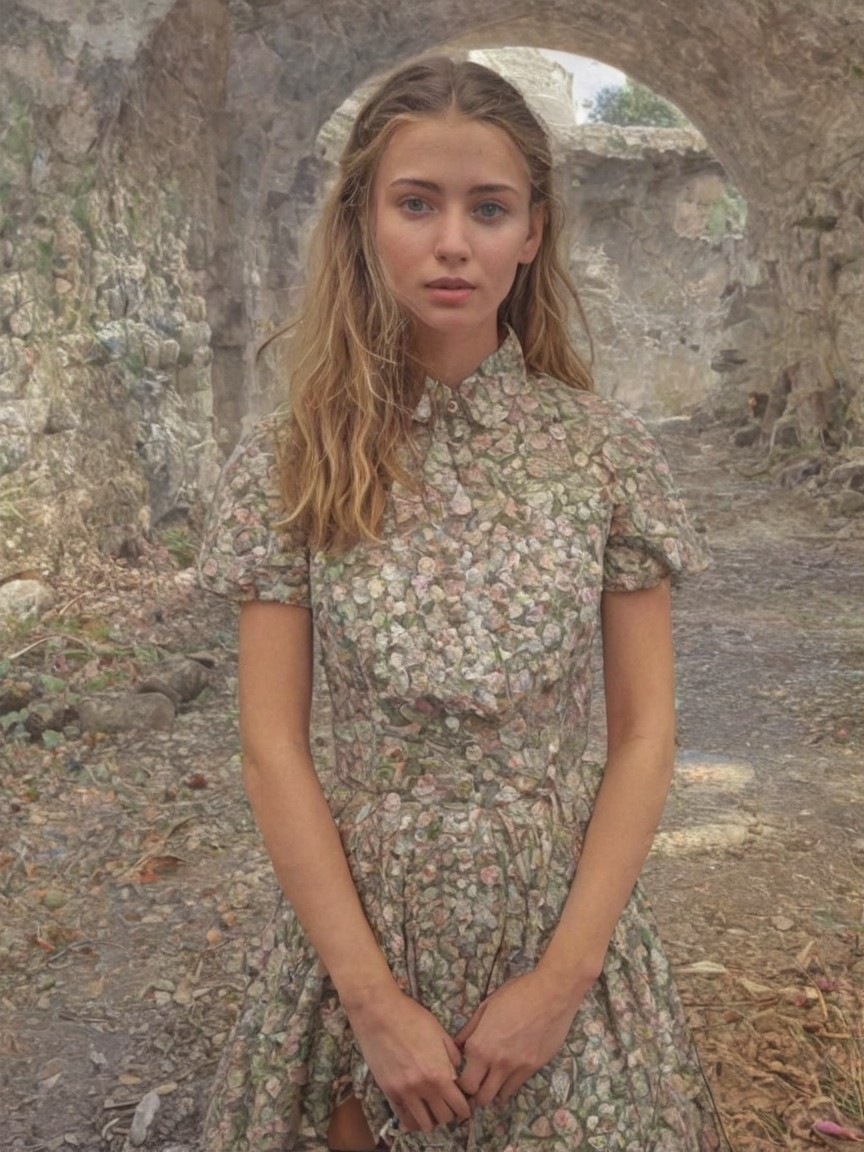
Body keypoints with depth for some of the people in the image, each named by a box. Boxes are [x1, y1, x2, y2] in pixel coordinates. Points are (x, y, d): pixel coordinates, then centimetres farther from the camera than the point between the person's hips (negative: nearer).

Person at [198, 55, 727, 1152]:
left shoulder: (603, 448, -6)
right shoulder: (285, 464, -7)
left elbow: (643, 731, -5)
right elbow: (272, 745, -8)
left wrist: (563, 974, -11)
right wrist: (372, 995, -12)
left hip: (569, 918, 1)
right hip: (355, 922, 0)